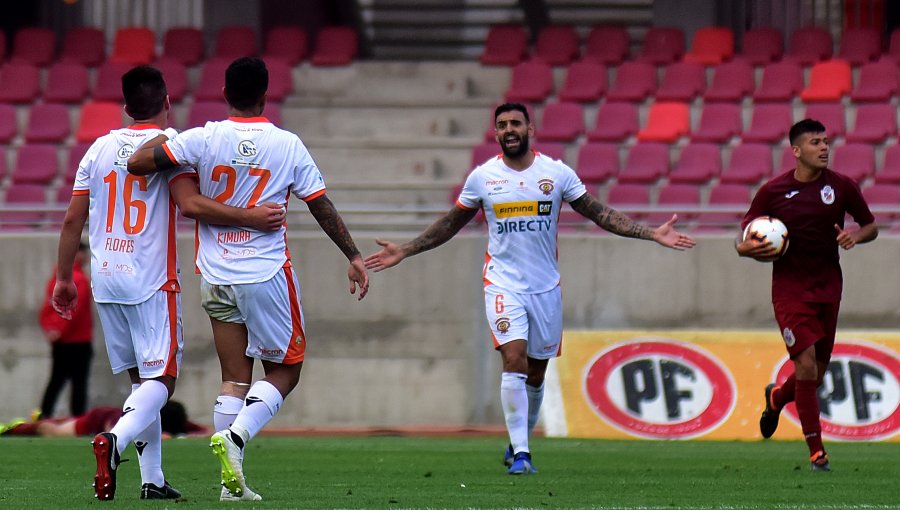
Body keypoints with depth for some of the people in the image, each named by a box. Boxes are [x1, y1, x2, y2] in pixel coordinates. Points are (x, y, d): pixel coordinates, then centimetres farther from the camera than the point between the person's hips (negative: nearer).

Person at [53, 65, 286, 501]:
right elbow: (190, 204, -19)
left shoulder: (100, 148, 11)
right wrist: (249, 217, -15)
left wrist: (63, 277, 21)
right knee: (161, 380, -5)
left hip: (107, 283, 6)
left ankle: (152, 480, 8)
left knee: (141, 379, 14)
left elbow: (72, 219, 12)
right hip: (152, 284, -6)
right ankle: (116, 440, -32)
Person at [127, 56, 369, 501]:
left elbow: (138, 163, -10)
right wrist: (353, 256, 9)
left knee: (234, 376, 8)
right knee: (284, 371, 9)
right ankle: (236, 434, -16)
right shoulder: (288, 145, -5)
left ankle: (232, 481, 1)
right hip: (268, 274, -3)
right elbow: (321, 206, 0)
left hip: (216, 277, 3)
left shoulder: (203, 140, -5)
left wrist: (160, 137, 10)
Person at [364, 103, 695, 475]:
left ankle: (519, 443, 29)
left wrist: (654, 234, -1)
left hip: (545, 286, 2)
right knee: (514, 360, -19)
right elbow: (450, 224, 14)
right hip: (503, 284, -2)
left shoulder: (557, 173, 1)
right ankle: (520, 454, -18)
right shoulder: (482, 177, 1)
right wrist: (405, 251, 9)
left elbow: (599, 214, 5)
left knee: (535, 375, 8)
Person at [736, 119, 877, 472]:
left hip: (828, 289, 3)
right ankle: (816, 450, -6)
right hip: (790, 290, -3)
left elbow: (871, 226, 11)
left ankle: (777, 397, 44)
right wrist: (745, 248, -21)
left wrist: (856, 235, -12)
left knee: (816, 375, 8)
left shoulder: (841, 187, 0)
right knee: (806, 365, -15)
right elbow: (744, 238, 3)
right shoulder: (773, 191, -4)